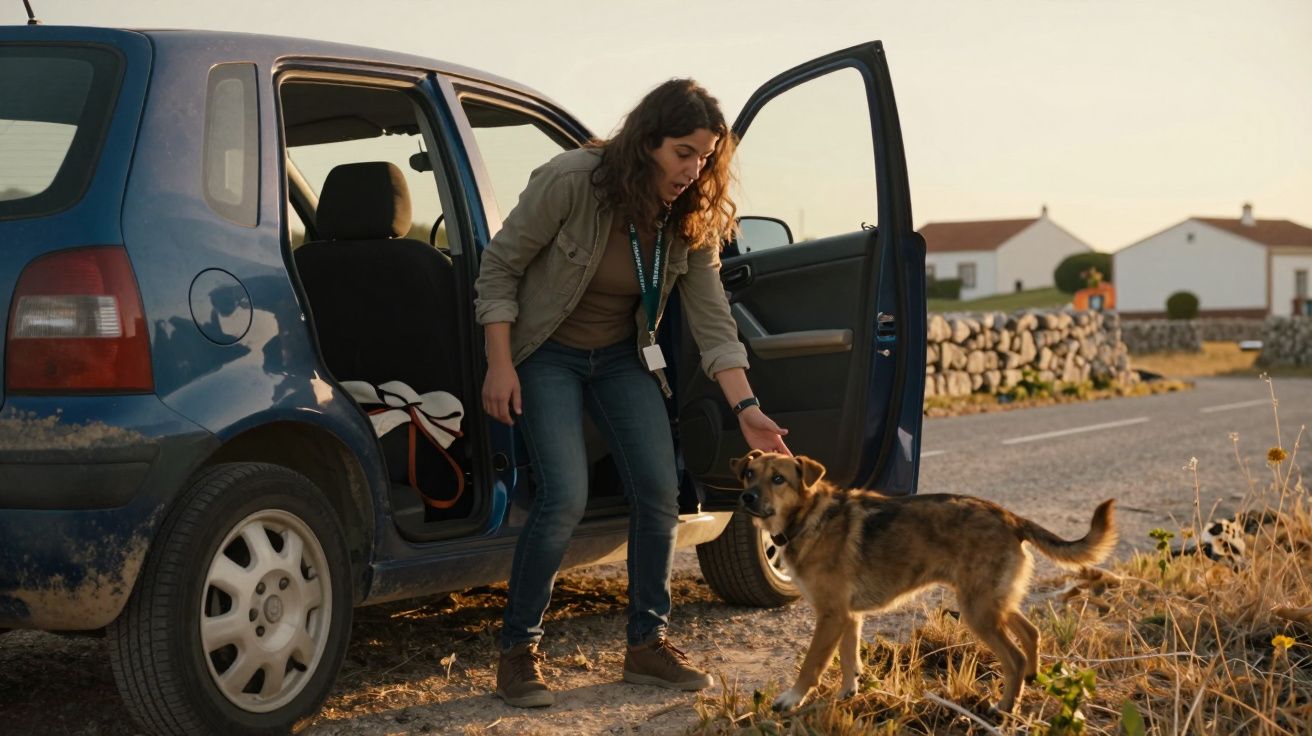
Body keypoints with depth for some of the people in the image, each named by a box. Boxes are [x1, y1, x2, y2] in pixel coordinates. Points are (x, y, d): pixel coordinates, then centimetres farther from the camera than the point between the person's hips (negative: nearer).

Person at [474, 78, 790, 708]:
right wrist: (500, 366, -19)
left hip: (622, 358, 5)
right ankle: (518, 650, -3)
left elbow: (711, 318, -9)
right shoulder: (570, 181, -25)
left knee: (659, 492, -3)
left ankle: (647, 644, 14)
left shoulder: (692, 219, -10)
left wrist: (745, 408, -19)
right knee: (565, 497, -19)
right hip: (547, 354, -5)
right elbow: (499, 265, -17)